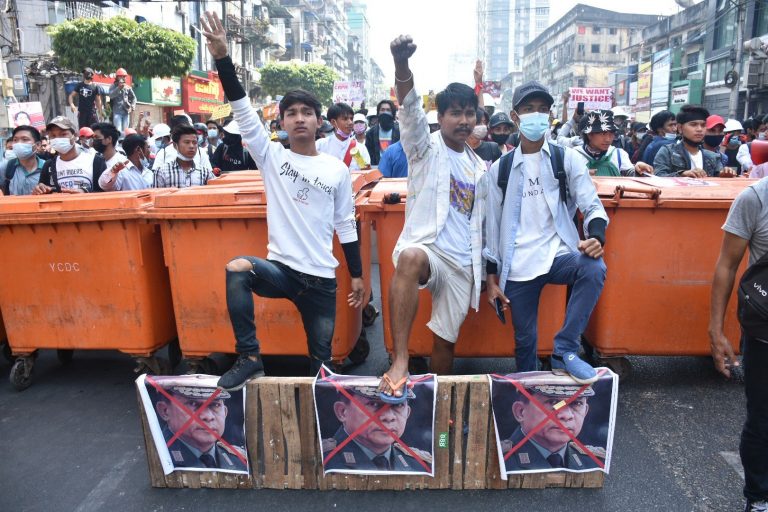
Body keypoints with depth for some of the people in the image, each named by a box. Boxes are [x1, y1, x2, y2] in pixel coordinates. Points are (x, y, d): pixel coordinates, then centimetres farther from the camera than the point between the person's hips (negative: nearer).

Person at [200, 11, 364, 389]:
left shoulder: (337, 169, 2)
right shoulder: (272, 156, 1)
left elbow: (345, 224, 6)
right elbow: (243, 111, -12)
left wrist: (357, 274, 6)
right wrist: (222, 57, -23)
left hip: (321, 277, 1)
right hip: (280, 268, -1)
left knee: (322, 360, 6)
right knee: (237, 269, -32)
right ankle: (249, 359, -20)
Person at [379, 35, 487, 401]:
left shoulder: (479, 167, 18)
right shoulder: (425, 147, 3)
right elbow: (411, 110, -18)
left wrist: (487, 272, 21)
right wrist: (401, 63, -37)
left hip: (463, 263, 5)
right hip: (426, 246, -5)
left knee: (445, 340, 7)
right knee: (410, 259, -41)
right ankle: (400, 361, -39)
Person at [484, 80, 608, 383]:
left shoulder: (568, 159, 6)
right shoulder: (500, 168, 8)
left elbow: (592, 205, 1)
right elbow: (491, 225, 9)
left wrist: (597, 236, -23)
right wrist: (491, 278, 6)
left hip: (558, 253, 0)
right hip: (517, 265, 1)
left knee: (594, 269, -33)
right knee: (524, 340, 4)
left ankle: (565, 351, -17)